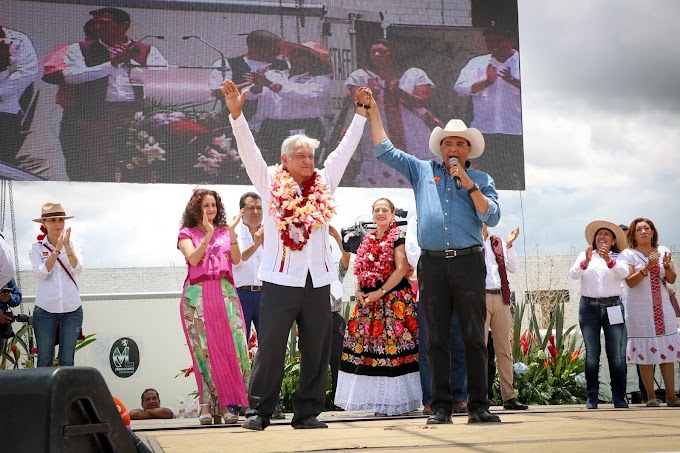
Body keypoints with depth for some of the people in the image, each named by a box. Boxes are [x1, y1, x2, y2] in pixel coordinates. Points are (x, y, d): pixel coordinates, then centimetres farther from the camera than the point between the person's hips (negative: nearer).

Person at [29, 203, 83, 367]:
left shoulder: (74, 245, 6)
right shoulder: (36, 248, 2)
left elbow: (77, 269, -9)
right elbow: (40, 273, -13)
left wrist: (67, 246, -20)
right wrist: (57, 249, -19)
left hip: (72, 309, 1)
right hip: (45, 309, -1)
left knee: (67, 361, 5)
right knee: (44, 361, 2)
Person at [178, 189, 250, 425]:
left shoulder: (225, 232, 17)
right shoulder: (187, 234, 11)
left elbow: (236, 259, 2)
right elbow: (193, 259, -7)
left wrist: (232, 233, -9)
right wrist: (208, 235, -18)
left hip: (225, 294, 2)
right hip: (198, 296, -2)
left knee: (229, 347, -7)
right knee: (205, 350, -6)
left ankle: (224, 405, -4)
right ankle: (206, 406, -5)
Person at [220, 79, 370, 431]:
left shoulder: (323, 183, 12)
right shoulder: (271, 183, 4)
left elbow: (346, 148, 17)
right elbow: (248, 149, -3)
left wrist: (361, 112, 17)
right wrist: (236, 113, -13)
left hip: (318, 280, 4)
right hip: (280, 279, -4)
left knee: (316, 351, 6)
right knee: (270, 348, -2)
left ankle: (307, 412, 15)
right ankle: (259, 411, 5)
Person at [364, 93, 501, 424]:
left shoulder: (481, 179, 13)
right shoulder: (423, 171, 16)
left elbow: (492, 217, -1)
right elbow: (384, 150, 16)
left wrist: (467, 182, -6)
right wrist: (372, 110, 13)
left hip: (468, 262, -1)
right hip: (432, 264, 1)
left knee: (475, 337, -1)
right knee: (437, 338, 2)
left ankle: (478, 405, 2)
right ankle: (441, 406, 5)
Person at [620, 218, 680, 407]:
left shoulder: (663, 251, 9)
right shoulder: (628, 254, -1)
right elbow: (630, 282, -11)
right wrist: (647, 267, -22)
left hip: (663, 308, 3)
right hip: (640, 310, -3)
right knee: (645, 352, -3)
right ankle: (651, 396, 3)